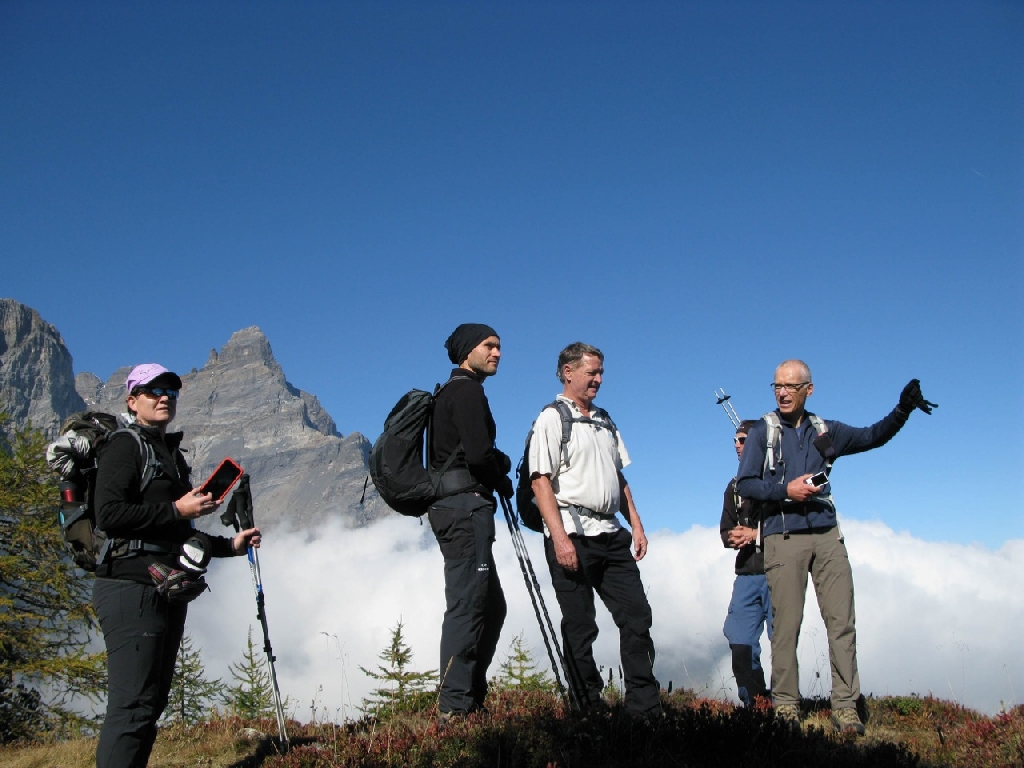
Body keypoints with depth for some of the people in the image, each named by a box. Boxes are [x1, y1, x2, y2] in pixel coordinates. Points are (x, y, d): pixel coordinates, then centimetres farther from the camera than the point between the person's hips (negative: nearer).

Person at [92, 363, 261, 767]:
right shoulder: (124, 446, -3)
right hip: (133, 588, -9)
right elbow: (109, 515, -18)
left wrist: (230, 545, 18)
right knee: (133, 705, -12)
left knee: (151, 703, 11)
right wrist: (175, 510, -15)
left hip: (167, 593, 9)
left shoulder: (170, 454, 23)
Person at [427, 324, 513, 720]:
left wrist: (499, 463, 5)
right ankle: (455, 706, -11)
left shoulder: (450, 393, 24)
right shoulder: (466, 390, -7)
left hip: (453, 508, 11)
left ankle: (472, 698, 16)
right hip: (465, 505, -11)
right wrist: (502, 480, -1)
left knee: (491, 604, 13)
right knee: (467, 604, -12)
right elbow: (478, 453, -18)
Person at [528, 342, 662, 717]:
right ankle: (589, 709, 12)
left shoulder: (605, 422, 19)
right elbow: (541, 481, -12)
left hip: (611, 534, 7)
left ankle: (645, 707, 11)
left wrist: (636, 525, 13)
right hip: (573, 534, -7)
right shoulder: (552, 419, -3)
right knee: (580, 627, 1)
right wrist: (559, 537, -20)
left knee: (637, 616, 4)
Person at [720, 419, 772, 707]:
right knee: (739, 641, 0)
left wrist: (756, 534, -12)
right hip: (746, 575, 6)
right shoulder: (735, 485, 21)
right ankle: (753, 704, 9)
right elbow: (725, 530, 21)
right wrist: (733, 537, -3)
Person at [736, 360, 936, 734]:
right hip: (784, 538, -3)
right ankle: (786, 705, 8)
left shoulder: (825, 431, 13)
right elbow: (744, 483, -1)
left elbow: (873, 436, 19)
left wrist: (902, 411, 4)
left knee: (842, 622, -1)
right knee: (786, 626, -2)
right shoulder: (762, 432, 3)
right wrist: (786, 490, -13)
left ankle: (845, 707, 5)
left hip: (827, 535, 3)